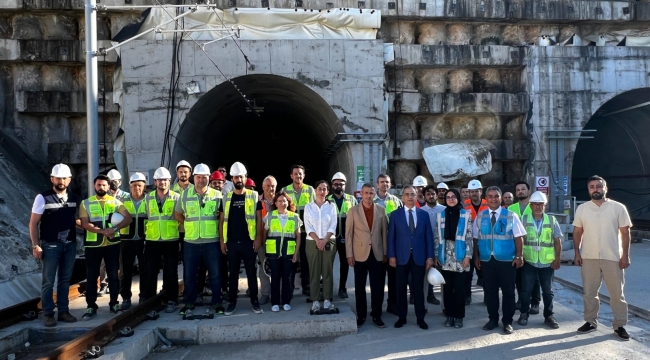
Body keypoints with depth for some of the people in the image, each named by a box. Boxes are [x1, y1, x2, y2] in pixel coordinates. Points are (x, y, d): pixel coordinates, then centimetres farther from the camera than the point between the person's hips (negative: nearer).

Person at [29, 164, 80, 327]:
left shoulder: (74, 198, 6)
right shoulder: (43, 198, -7)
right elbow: (33, 223, -6)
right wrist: (35, 246, -10)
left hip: (70, 244, 4)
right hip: (50, 245, -4)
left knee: (65, 280, 11)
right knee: (48, 281, 2)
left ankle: (63, 311, 21)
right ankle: (48, 314, 12)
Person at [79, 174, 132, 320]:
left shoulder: (115, 202, 5)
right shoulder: (86, 203, 3)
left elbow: (128, 218, -3)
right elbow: (85, 224, -8)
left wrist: (114, 228, -20)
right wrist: (102, 231, -21)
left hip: (112, 244, 1)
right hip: (92, 245, 0)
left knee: (113, 275, 7)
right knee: (91, 277, 5)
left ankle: (114, 303, 19)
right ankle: (91, 307, 14)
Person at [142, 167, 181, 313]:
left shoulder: (176, 197, -1)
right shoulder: (148, 197, 7)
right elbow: (145, 217, 13)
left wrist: (176, 229, -4)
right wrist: (146, 231, 9)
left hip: (171, 240, -2)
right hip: (152, 240, 2)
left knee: (171, 272, 4)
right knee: (150, 272, 9)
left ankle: (171, 300, 14)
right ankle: (147, 300, 21)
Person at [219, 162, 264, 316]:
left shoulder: (254, 196, 1)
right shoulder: (226, 198, 7)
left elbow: (259, 219, 0)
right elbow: (222, 220, 9)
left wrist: (258, 238, -7)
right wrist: (222, 240, 3)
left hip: (249, 241, -2)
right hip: (231, 242, 2)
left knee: (251, 272, 5)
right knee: (233, 273, 10)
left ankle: (254, 300, 15)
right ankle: (232, 302, 18)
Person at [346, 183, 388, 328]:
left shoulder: (381, 210, 4)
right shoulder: (353, 210, -1)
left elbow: (384, 232, 7)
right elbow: (348, 234, -1)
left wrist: (385, 252, 4)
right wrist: (349, 254, -5)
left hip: (377, 254, 1)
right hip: (359, 254, -1)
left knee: (377, 287, 5)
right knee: (360, 287, 7)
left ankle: (376, 315, 18)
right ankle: (361, 316, 19)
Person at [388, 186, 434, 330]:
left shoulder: (424, 214, 6)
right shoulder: (395, 215, 3)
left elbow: (428, 236, 5)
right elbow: (391, 237, 0)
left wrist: (430, 256, -1)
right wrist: (391, 255, -7)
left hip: (419, 256, 1)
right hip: (401, 256, 0)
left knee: (418, 288, 7)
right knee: (401, 288, 7)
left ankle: (420, 318, 17)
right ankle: (402, 317, 19)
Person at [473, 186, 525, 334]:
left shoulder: (511, 215, -1)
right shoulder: (480, 216, 5)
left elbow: (518, 237, -2)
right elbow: (476, 238, 7)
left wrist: (519, 256, -9)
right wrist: (476, 257, 4)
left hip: (506, 260, -2)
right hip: (486, 260, 2)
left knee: (508, 291, 6)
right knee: (489, 290, 10)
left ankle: (507, 321, 19)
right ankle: (493, 319, 24)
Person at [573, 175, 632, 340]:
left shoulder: (618, 208, -3)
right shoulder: (582, 209, 3)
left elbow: (625, 232, -1)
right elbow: (577, 232, 7)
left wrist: (625, 255, -6)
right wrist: (577, 253, 1)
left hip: (612, 258, -2)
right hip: (588, 258, 2)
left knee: (617, 293, 7)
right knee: (589, 292, 10)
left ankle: (619, 325, 18)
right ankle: (591, 322, 23)